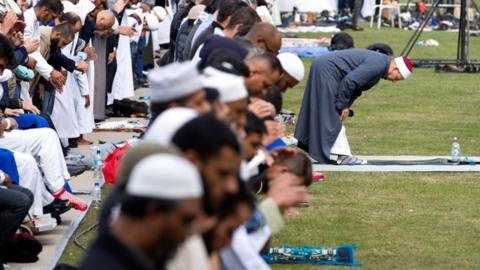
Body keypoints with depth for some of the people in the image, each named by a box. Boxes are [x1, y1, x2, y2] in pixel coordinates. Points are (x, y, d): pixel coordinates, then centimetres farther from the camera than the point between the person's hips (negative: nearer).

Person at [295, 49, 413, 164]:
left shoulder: (380, 64, 11)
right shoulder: (377, 65, -21)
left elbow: (356, 86, 15)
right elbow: (349, 81, -26)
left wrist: (345, 107, 5)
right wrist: (342, 106, -15)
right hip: (326, 70, -10)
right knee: (332, 116, -9)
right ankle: (341, 155, -9)